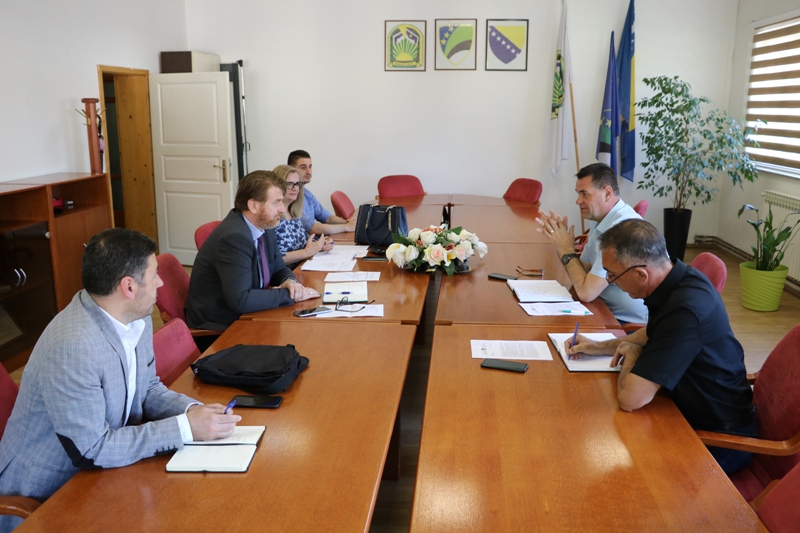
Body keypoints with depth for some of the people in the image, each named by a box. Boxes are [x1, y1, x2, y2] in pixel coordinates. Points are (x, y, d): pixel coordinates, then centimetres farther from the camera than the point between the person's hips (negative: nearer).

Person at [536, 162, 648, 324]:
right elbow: (583, 273, 9)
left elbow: (586, 292, -24)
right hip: (611, 313, 8)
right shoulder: (603, 221, 5)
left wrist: (567, 250, -13)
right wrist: (561, 246, -5)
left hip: (629, 324, -8)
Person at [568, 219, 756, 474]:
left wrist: (632, 354, -15)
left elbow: (630, 398, -35)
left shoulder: (686, 309, -35)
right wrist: (601, 347, 6)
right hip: (695, 414, 8)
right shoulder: (677, 281, -6)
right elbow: (652, 334, 17)